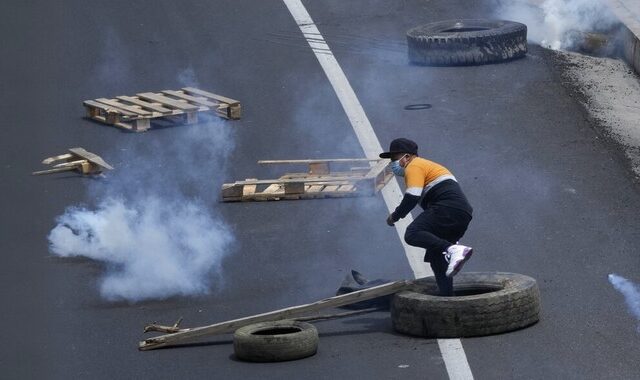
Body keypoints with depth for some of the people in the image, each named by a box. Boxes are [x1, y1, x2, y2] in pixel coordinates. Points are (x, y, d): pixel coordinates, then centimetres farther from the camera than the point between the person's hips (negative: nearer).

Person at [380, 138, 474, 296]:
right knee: (436, 258, 15)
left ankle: (452, 249, -40)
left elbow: (412, 198, -11)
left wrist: (395, 216, 1)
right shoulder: (426, 165, 34)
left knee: (412, 235, -24)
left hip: (448, 209, -10)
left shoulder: (414, 167, 2)